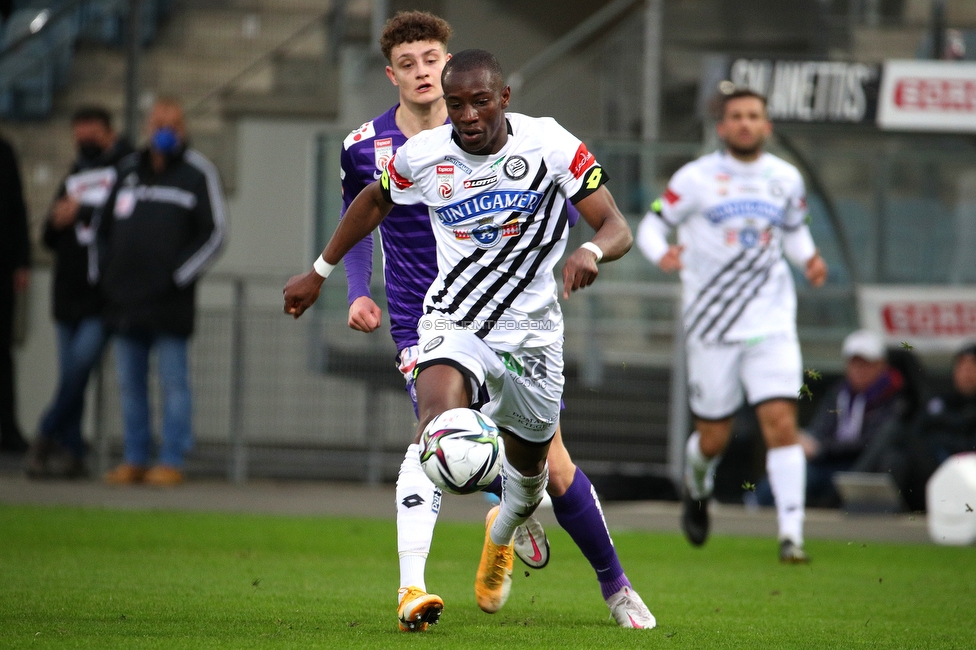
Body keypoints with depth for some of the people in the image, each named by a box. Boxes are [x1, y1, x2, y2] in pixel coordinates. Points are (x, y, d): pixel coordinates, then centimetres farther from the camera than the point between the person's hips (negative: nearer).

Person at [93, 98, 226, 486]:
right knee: (130, 384, 7)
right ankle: (134, 460, 13)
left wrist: (177, 275, -9)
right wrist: (104, 273, 13)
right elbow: (103, 226, 25)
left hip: (170, 304, -5)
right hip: (123, 296, 5)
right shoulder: (128, 171, 16)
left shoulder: (197, 174, 2)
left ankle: (172, 461, -1)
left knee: (173, 381, -4)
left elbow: (214, 234, -1)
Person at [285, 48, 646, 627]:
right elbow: (375, 203, 15)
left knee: (529, 468, 18)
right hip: (455, 320, -1)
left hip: (532, 331, 2)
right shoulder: (424, 155, -7)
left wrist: (591, 251, -37)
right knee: (440, 416, -32)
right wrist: (320, 273, 20)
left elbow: (617, 228, -13)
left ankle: (502, 534, 57)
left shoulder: (550, 145, -12)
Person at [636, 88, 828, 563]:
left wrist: (808, 258, 2)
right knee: (714, 437, 6)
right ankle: (697, 488, 42)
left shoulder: (786, 179, 7)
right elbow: (652, 224, 1)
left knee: (781, 423, -14)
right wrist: (662, 254, -21)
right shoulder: (696, 178, -4)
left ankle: (791, 536, -14)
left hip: (771, 326, 2)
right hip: (712, 326, -2)